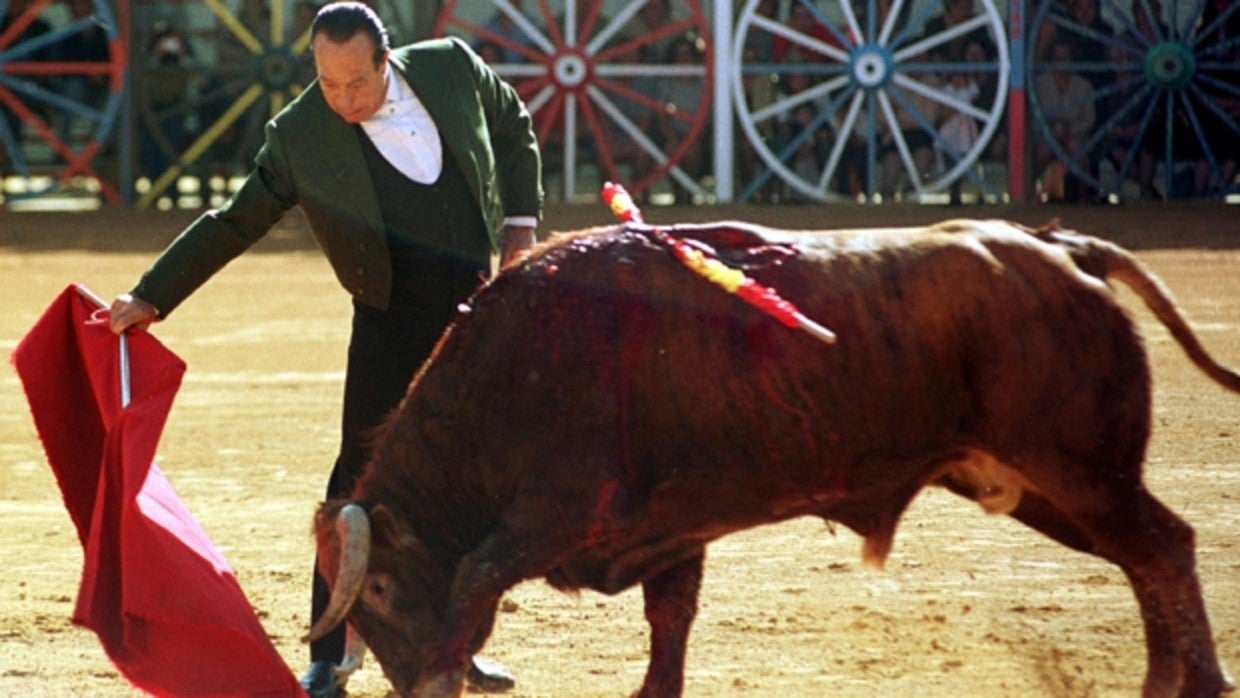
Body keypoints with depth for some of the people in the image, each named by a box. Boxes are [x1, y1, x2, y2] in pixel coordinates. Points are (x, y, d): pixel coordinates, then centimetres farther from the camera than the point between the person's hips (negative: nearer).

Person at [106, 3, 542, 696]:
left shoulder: (452, 67, -5)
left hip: (480, 304, 3)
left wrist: (521, 226, 6)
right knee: (362, 474, -9)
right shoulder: (300, 137, -11)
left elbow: (514, 128, 14)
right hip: (393, 319, -3)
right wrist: (150, 298, -6)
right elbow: (233, 223, -2)